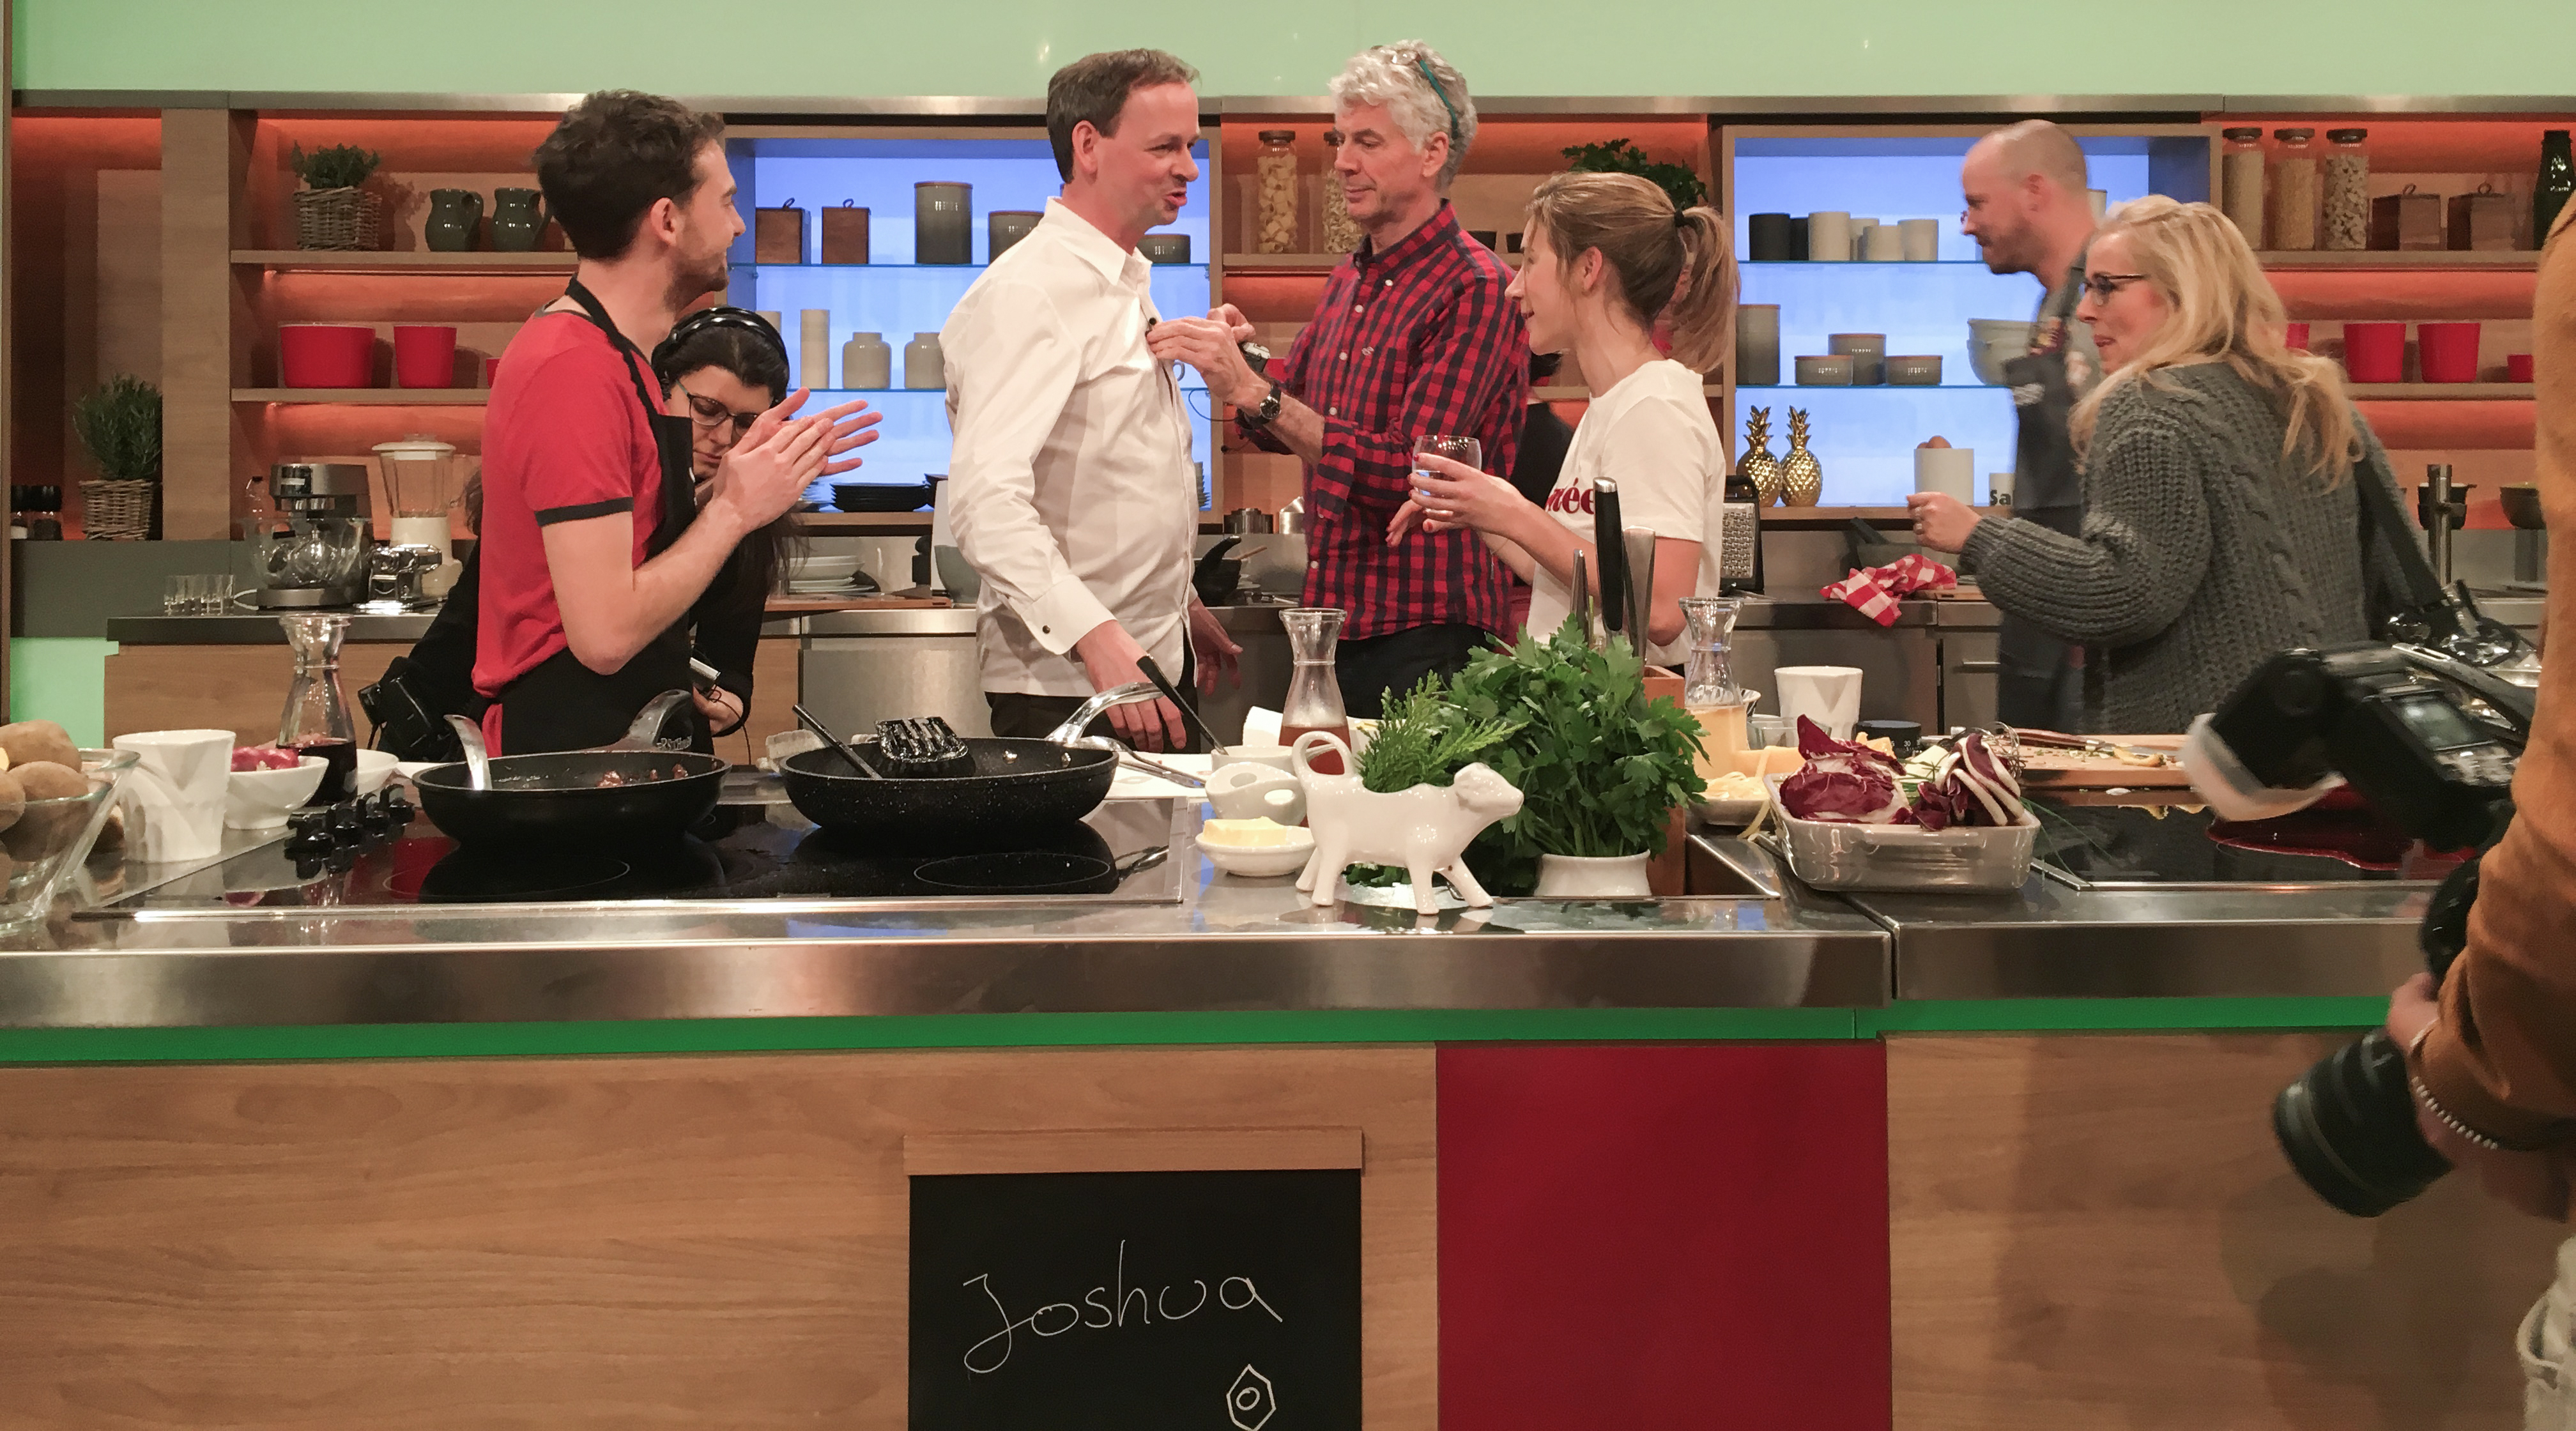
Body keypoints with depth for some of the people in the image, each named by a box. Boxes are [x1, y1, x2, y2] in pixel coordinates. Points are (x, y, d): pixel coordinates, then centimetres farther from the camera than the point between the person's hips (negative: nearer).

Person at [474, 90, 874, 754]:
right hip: (566, 747, -9)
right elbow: (605, 634, -25)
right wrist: (735, 510, -14)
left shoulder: (606, 352, 12)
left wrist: (745, 474, 8)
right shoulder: (575, 371, -20)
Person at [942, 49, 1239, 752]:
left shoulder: (1128, 285, 15)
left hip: (1143, 668, 9)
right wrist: (1099, 638, -36)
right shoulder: (1026, 293, -16)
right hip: (1065, 684, -9)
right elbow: (986, 502, -28)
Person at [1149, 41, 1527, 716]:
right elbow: (1280, 429, 19)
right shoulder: (1348, 281, 12)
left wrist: (1253, 389, -22)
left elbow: (1408, 474, -20)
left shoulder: (1476, 288, -11)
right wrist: (1234, 363, -2)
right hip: (1334, 627, 7)